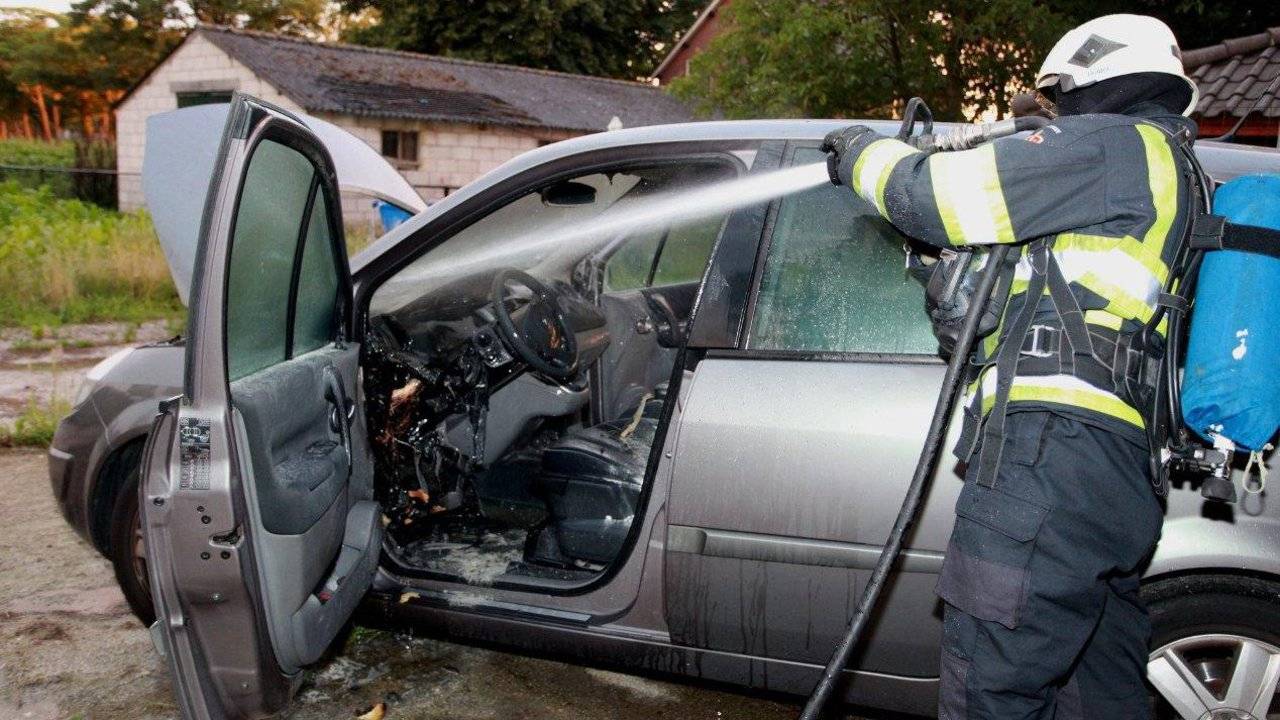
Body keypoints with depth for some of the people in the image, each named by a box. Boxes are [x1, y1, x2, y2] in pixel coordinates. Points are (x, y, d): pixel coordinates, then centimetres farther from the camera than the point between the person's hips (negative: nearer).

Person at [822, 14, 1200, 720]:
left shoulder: (1112, 143, 0)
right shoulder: (1177, 183, 30)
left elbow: (937, 196, -5)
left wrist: (863, 150, 13)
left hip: (1051, 463, -10)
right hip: (1122, 480, 11)